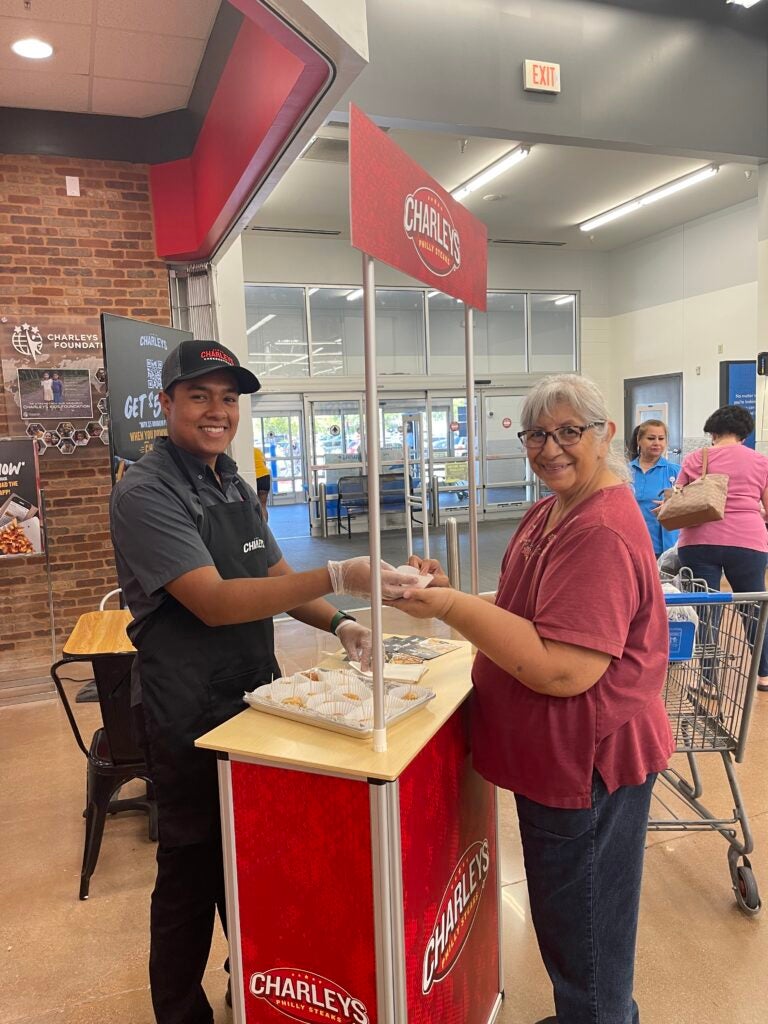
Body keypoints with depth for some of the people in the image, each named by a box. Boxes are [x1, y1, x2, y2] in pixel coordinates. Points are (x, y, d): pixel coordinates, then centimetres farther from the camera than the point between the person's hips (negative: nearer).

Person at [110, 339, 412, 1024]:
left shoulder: (235, 486, 7)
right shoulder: (146, 494, -19)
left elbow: (276, 577, 11)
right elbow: (214, 602, -29)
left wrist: (338, 623, -6)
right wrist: (337, 578, -37)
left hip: (253, 697, 8)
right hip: (188, 716, -7)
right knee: (193, 871, 10)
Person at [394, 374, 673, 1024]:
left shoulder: (602, 532, -26)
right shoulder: (550, 512, 7)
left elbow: (566, 670, -32)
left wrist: (453, 606, -29)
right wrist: (454, 598, -1)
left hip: (587, 763, -10)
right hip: (555, 757, 10)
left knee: (585, 948, 14)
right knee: (565, 923, 29)